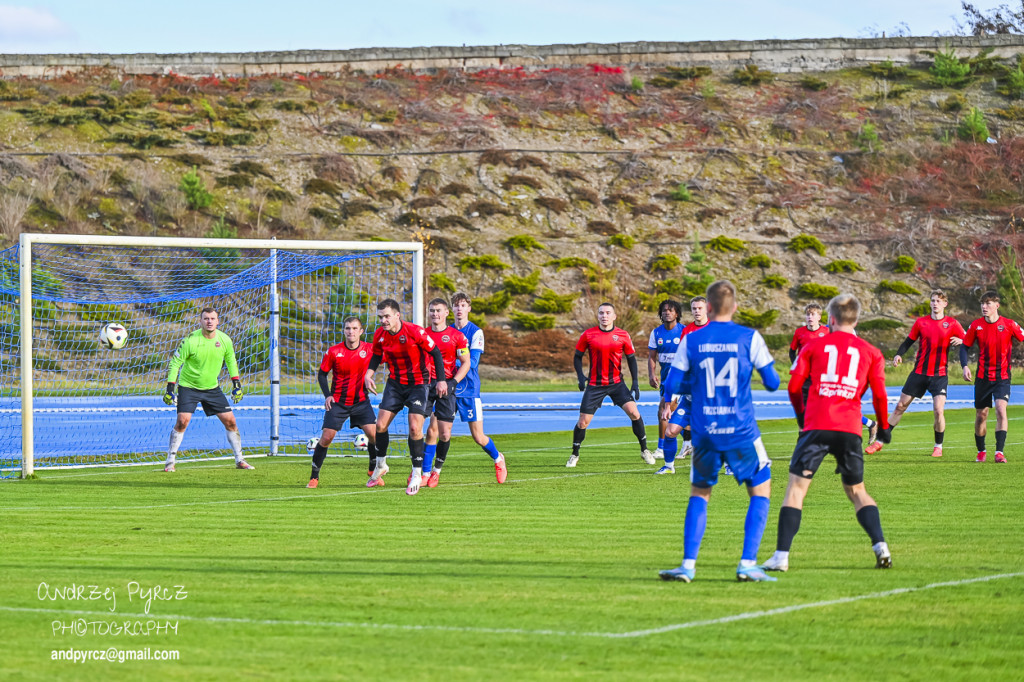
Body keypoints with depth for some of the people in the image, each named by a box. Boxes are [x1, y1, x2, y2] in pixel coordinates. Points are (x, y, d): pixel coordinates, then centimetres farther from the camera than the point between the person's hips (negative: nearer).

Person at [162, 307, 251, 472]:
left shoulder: (224, 340, -7)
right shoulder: (191, 340, -18)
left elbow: (231, 361, 12)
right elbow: (175, 362, -11)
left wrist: (236, 384, 9)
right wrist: (170, 388, -14)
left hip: (212, 388, 4)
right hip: (189, 386, -4)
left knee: (230, 421, 0)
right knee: (182, 421, -18)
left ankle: (240, 460, 12)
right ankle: (170, 461, -7)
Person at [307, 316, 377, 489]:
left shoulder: (369, 349, -7)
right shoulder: (333, 351, -9)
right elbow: (322, 374, 1)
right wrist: (327, 395, -11)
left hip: (361, 401, 1)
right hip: (338, 402, -1)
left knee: (373, 433, -12)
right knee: (326, 437, -8)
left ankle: (374, 471, 10)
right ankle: (314, 477, 6)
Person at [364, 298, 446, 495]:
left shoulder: (415, 331, -22)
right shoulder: (380, 335, -6)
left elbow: (435, 353, -13)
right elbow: (376, 356, 13)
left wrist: (441, 380, -16)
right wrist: (368, 375, -3)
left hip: (418, 384, -5)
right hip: (395, 383, 5)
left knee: (415, 428, -16)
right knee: (380, 425, -2)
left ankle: (416, 475, -3)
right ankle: (380, 465, 23)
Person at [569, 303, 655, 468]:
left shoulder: (622, 335, -3)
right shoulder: (588, 335, -5)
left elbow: (631, 358, 6)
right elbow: (577, 356, 6)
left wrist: (635, 382, 0)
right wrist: (580, 376, -8)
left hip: (616, 383, 0)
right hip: (595, 384, 0)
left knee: (633, 412, -13)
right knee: (583, 421, -3)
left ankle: (644, 450, 4)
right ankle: (575, 455, 18)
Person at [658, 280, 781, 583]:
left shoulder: (692, 340, 0)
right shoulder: (749, 338, -4)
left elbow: (673, 384, 1)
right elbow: (772, 382, -1)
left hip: (704, 433, 2)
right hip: (741, 432, -2)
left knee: (699, 495, 16)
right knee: (761, 491, 11)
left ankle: (688, 566, 5)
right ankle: (747, 564, 0)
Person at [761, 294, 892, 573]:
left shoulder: (814, 346, 10)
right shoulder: (870, 352, 12)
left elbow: (794, 386, 8)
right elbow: (879, 395, 5)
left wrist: (801, 414, 25)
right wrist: (883, 427, 20)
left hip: (817, 426, -2)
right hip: (850, 429, 2)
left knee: (796, 487, 1)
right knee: (857, 492, 16)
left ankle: (781, 555, -8)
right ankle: (880, 545, -2)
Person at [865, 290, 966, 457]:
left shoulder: (952, 324, -2)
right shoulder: (921, 322, 3)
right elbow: (908, 341, 7)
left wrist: (960, 341, -21)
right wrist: (898, 355, -10)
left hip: (939, 375, -2)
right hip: (919, 373, 2)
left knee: (939, 410, -14)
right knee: (900, 407, 5)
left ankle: (938, 446, 7)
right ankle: (880, 441, 13)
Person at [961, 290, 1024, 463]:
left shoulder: (1009, 325, -8)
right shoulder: (976, 325, -2)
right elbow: (965, 346, 7)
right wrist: (965, 366, -8)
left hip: (1002, 377, -2)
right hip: (982, 377, 2)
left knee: (1001, 410, -21)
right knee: (981, 415, 7)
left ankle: (1000, 452, -21)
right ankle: (981, 452, 25)